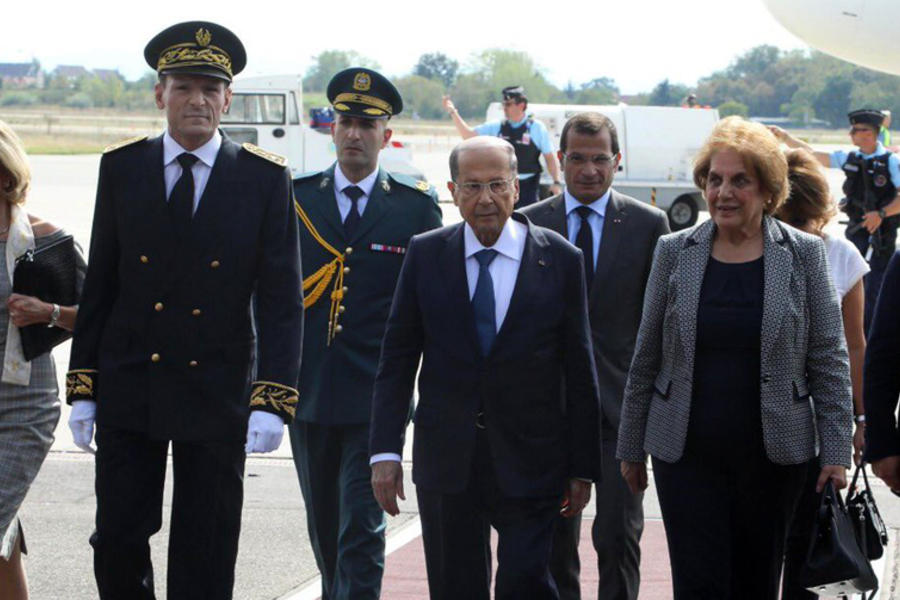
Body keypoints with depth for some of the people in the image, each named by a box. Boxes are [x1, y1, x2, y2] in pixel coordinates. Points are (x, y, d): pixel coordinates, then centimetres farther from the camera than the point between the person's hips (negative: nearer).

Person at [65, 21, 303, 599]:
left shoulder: (265, 178, -2)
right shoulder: (122, 167, 4)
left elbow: (281, 301, -5)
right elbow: (99, 286, 7)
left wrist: (272, 401, -14)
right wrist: (82, 387, 3)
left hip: (218, 395, -1)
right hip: (127, 393, 1)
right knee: (118, 540, 0)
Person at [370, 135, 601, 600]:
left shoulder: (560, 260, -1)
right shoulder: (425, 255, 3)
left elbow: (580, 370, 2)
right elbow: (397, 360, 4)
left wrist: (583, 466, 2)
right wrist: (385, 450, -4)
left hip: (529, 461, -2)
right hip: (445, 456, 2)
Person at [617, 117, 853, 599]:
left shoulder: (804, 254, 0)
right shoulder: (674, 252, 3)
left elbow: (829, 360, 1)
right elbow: (646, 358, 8)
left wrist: (835, 450, -5)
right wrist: (632, 447, 9)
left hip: (773, 452, 0)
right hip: (687, 451, 0)